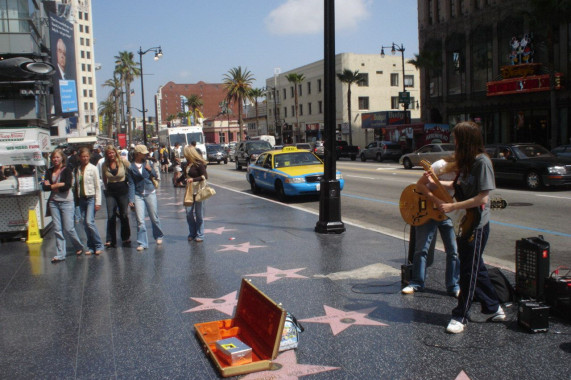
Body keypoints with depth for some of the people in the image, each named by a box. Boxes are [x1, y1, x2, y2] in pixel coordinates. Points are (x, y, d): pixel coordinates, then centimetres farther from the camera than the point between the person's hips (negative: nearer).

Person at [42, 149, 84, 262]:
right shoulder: (49, 171, 10)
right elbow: (44, 187, 0)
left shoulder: (67, 170, -4)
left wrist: (52, 186, -8)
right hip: (53, 202, 5)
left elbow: (68, 185, -18)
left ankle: (79, 247, 22)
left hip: (66, 202, -4)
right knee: (57, 229, 4)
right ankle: (60, 254, 11)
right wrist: (59, 185, -12)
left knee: (68, 228, -3)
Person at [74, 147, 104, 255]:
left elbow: (97, 186, -5)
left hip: (91, 198, -5)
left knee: (89, 222, -14)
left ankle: (99, 245, -2)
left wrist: (98, 202, -9)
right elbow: (76, 185, 11)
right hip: (81, 198, 5)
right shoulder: (78, 169, 8)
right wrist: (77, 199, 5)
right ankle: (91, 247, 14)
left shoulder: (93, 169, -5)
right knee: (85, 224, 5)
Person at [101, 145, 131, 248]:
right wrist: (107, 188, 13)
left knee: (124, 215, 7)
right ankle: (110, 240, 3)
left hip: (123, 190, -1)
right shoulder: (104, 165, 0)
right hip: (110, 192, 1)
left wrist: (128, 183, 3)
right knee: (111, 216, -3)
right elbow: (104, 179, 14)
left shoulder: (123, 161, -7)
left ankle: (126, 238, 21)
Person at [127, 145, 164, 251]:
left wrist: (150, 169, -8)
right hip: (138, 195, -2)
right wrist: (131, 199, -7)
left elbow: (155, 175, 13)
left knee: (154, 218, 11)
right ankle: (142, 243, 4)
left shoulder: (147, 163, 3)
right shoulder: (131, 167, -4)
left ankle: (159, 236, 33)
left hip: (150, 193, 2)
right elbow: (131, 184, -2)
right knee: (140, 221, -4)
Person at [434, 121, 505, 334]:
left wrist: (452, 207, -22)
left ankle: (460, 317, 10)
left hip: (477, 225, -9)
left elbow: (482, 198, -22)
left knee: (469, 270, 1)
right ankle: (493, 308, 31)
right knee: (476, 268, 16)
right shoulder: (466, 161, 10)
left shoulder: (482, 162, -18)